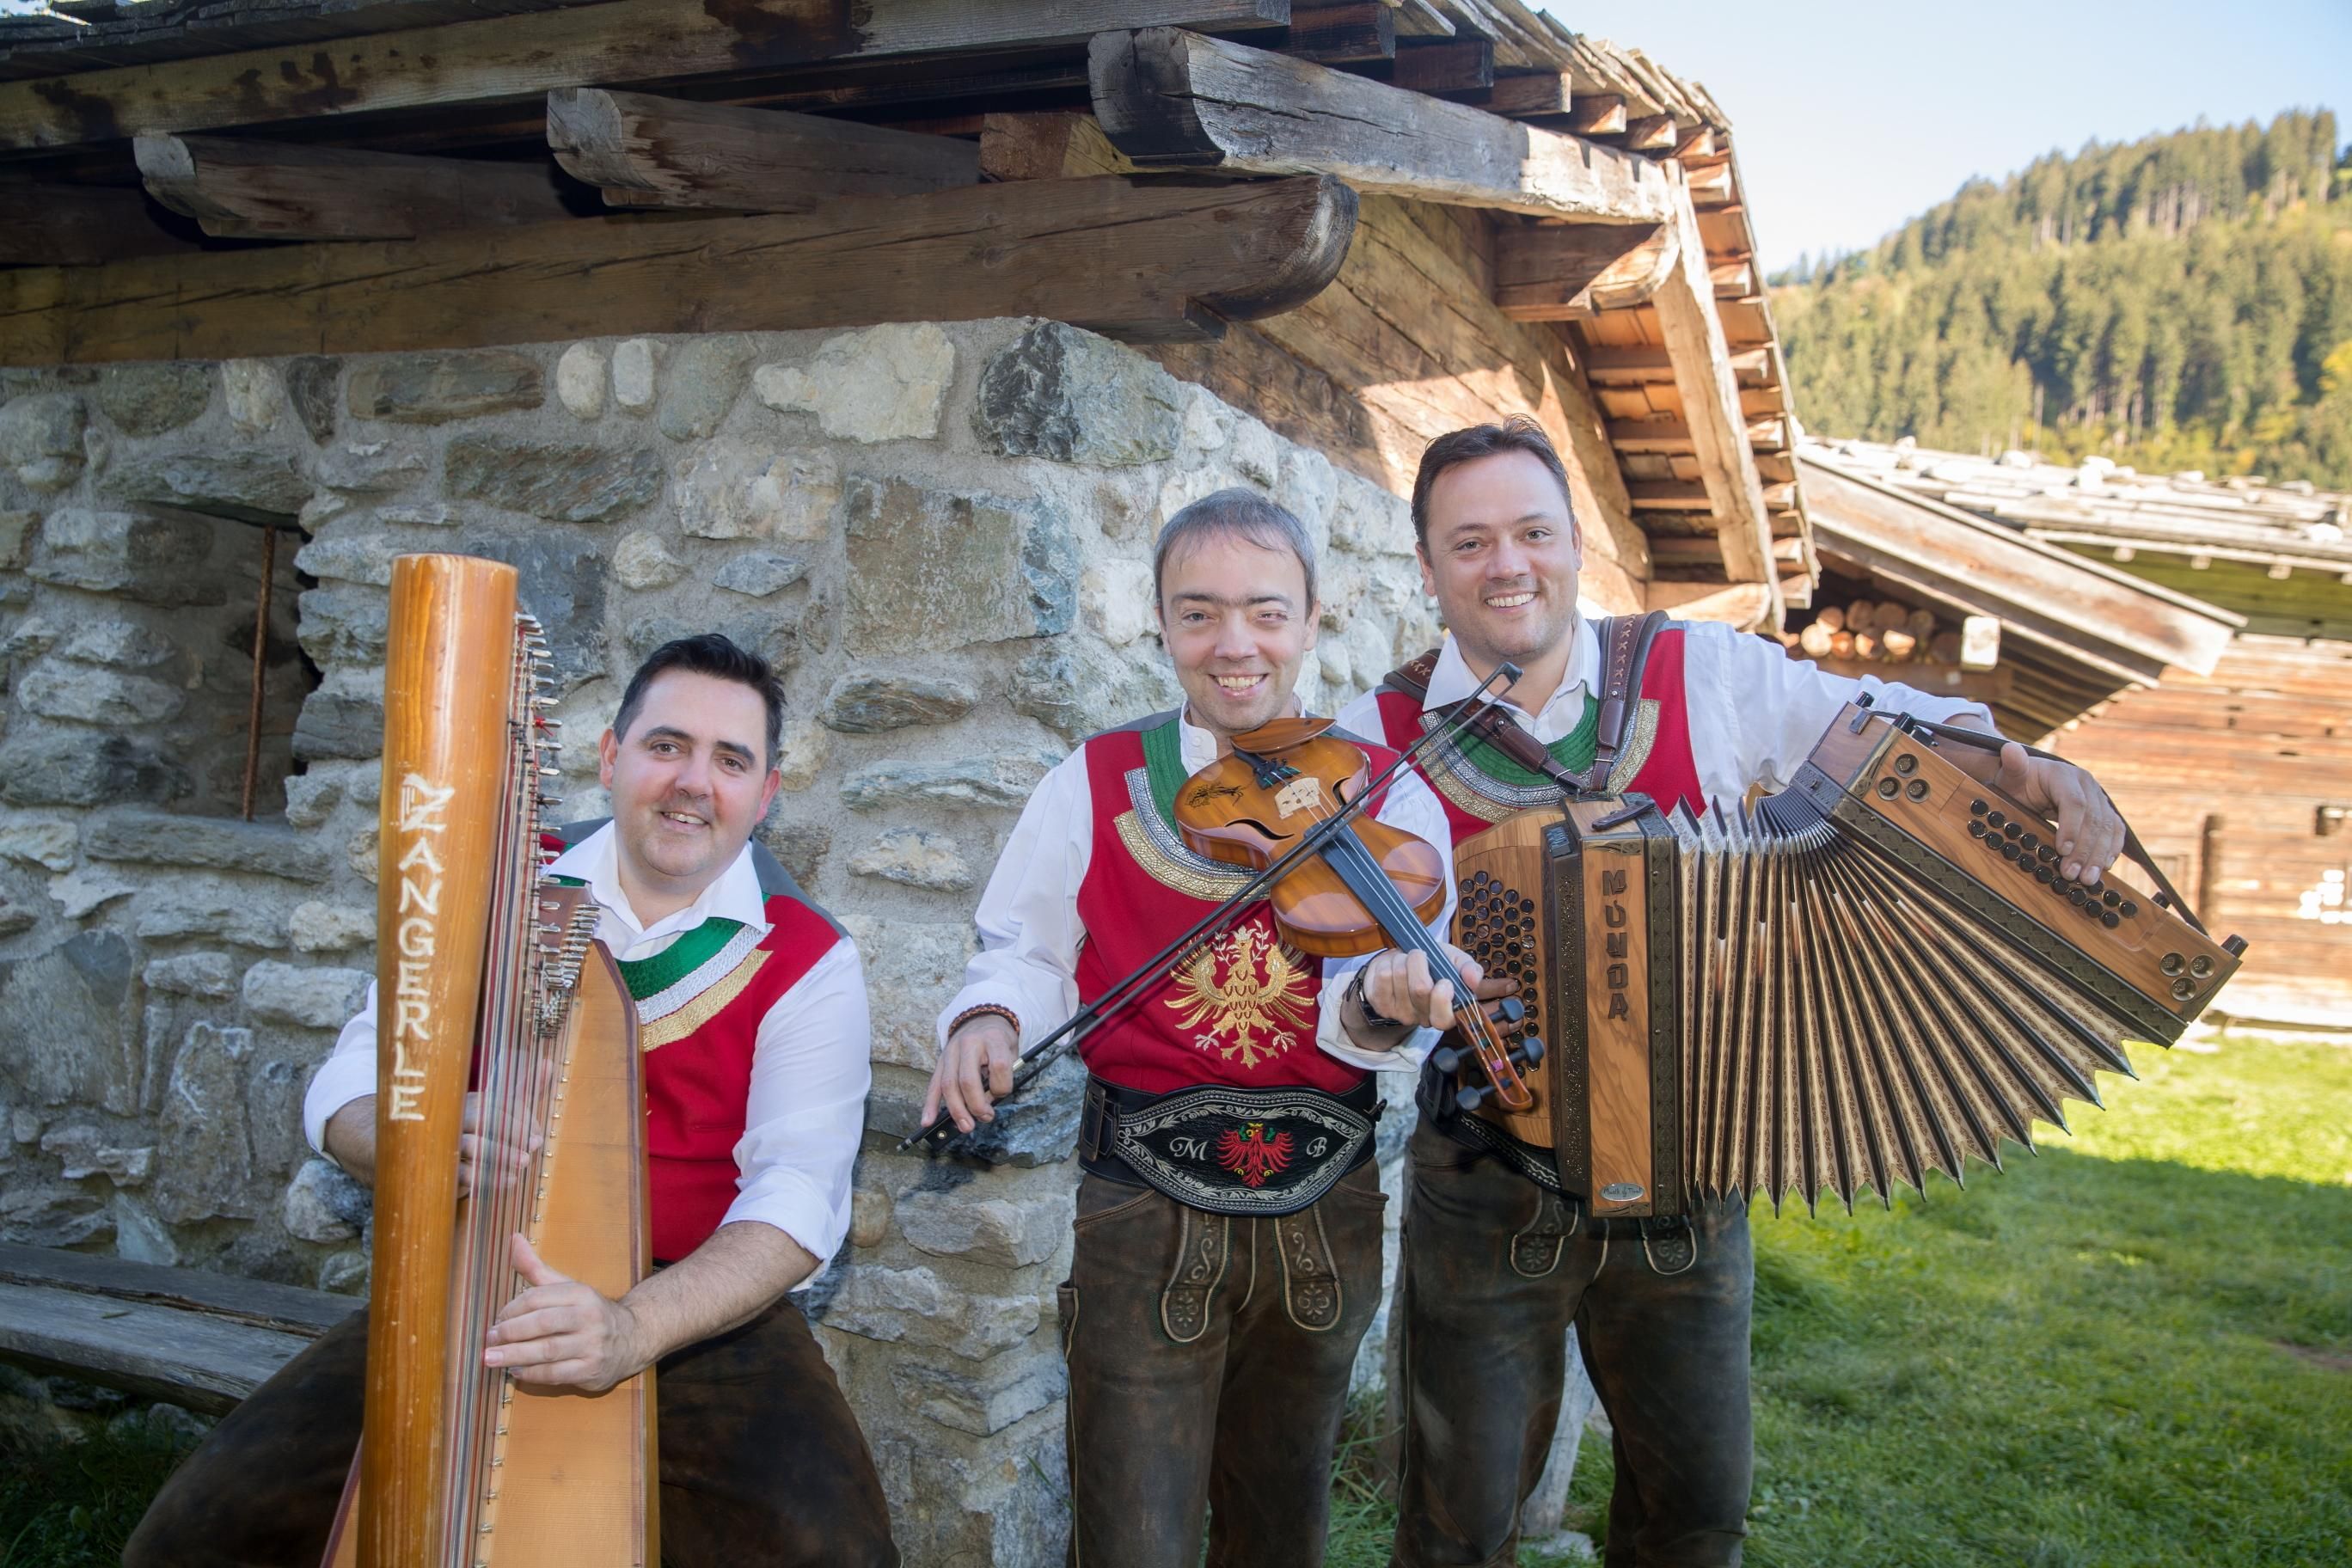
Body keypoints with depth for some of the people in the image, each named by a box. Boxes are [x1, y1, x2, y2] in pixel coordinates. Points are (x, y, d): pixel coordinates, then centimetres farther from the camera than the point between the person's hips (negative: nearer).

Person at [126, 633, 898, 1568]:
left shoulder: (810, 964, -3)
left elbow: (799, 1193, -16)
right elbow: (349, 1088, -1)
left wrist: (635, 1328, -34)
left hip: (703, 1308, -1)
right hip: (470, 1287, 2)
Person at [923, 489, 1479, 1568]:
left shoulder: (1388, 797, -1)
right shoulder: (1092, 788, -1)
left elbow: (1389, 955, -12)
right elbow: (1026, 950, 6)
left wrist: (1380, 994, -35)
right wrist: (991, 1017, -16)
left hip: (1324, 1213, 2)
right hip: (1145, 1216, -2)